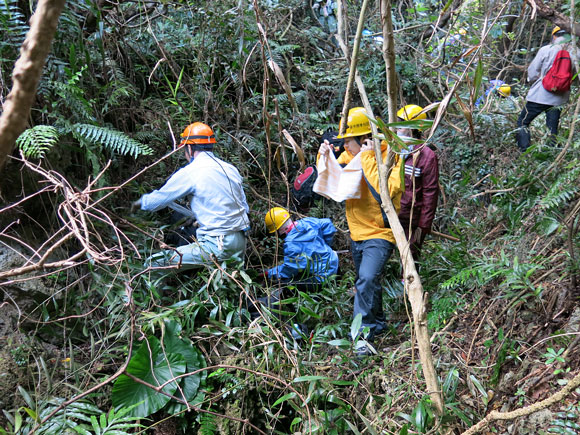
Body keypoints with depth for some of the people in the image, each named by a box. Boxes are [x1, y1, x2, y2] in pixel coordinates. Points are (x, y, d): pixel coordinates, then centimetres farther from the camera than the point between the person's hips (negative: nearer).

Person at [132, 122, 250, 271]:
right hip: (241, 244, 8)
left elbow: (158, 200, 3)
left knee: (155, 264, -9)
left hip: (218, 247, -8)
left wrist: (140, 202, 26)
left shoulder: (189, 173, -7)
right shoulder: (231, 169, 12)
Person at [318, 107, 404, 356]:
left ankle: (364, 334, -15)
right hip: (357, 234, 8)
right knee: (364, 282, 20)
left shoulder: (390, 157, -18)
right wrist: (325, 158, -8)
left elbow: (385, 191, -35)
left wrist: (367, 159, -31)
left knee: (367, 281, -25)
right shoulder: (349, 156, 2)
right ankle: (378, 324, 40)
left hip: (379, 234, -8)